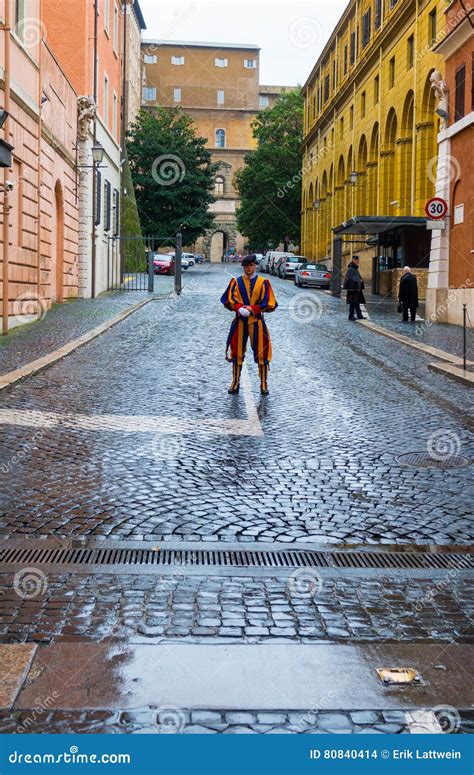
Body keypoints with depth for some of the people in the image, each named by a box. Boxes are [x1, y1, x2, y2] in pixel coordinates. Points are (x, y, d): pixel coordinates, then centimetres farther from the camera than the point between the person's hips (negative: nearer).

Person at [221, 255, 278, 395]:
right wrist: (239, 308, -19)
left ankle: (264, 384, 7)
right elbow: (228, 300, -1)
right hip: (239, 321, 2)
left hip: (257, 321, -1)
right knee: (237, 352, 6)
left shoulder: (263, 282, 1)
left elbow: (270, 304, -4)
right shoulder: (236, 282, 6)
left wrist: (252, 309, -14)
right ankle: (235, 382, 17)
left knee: (261, 352, -3)